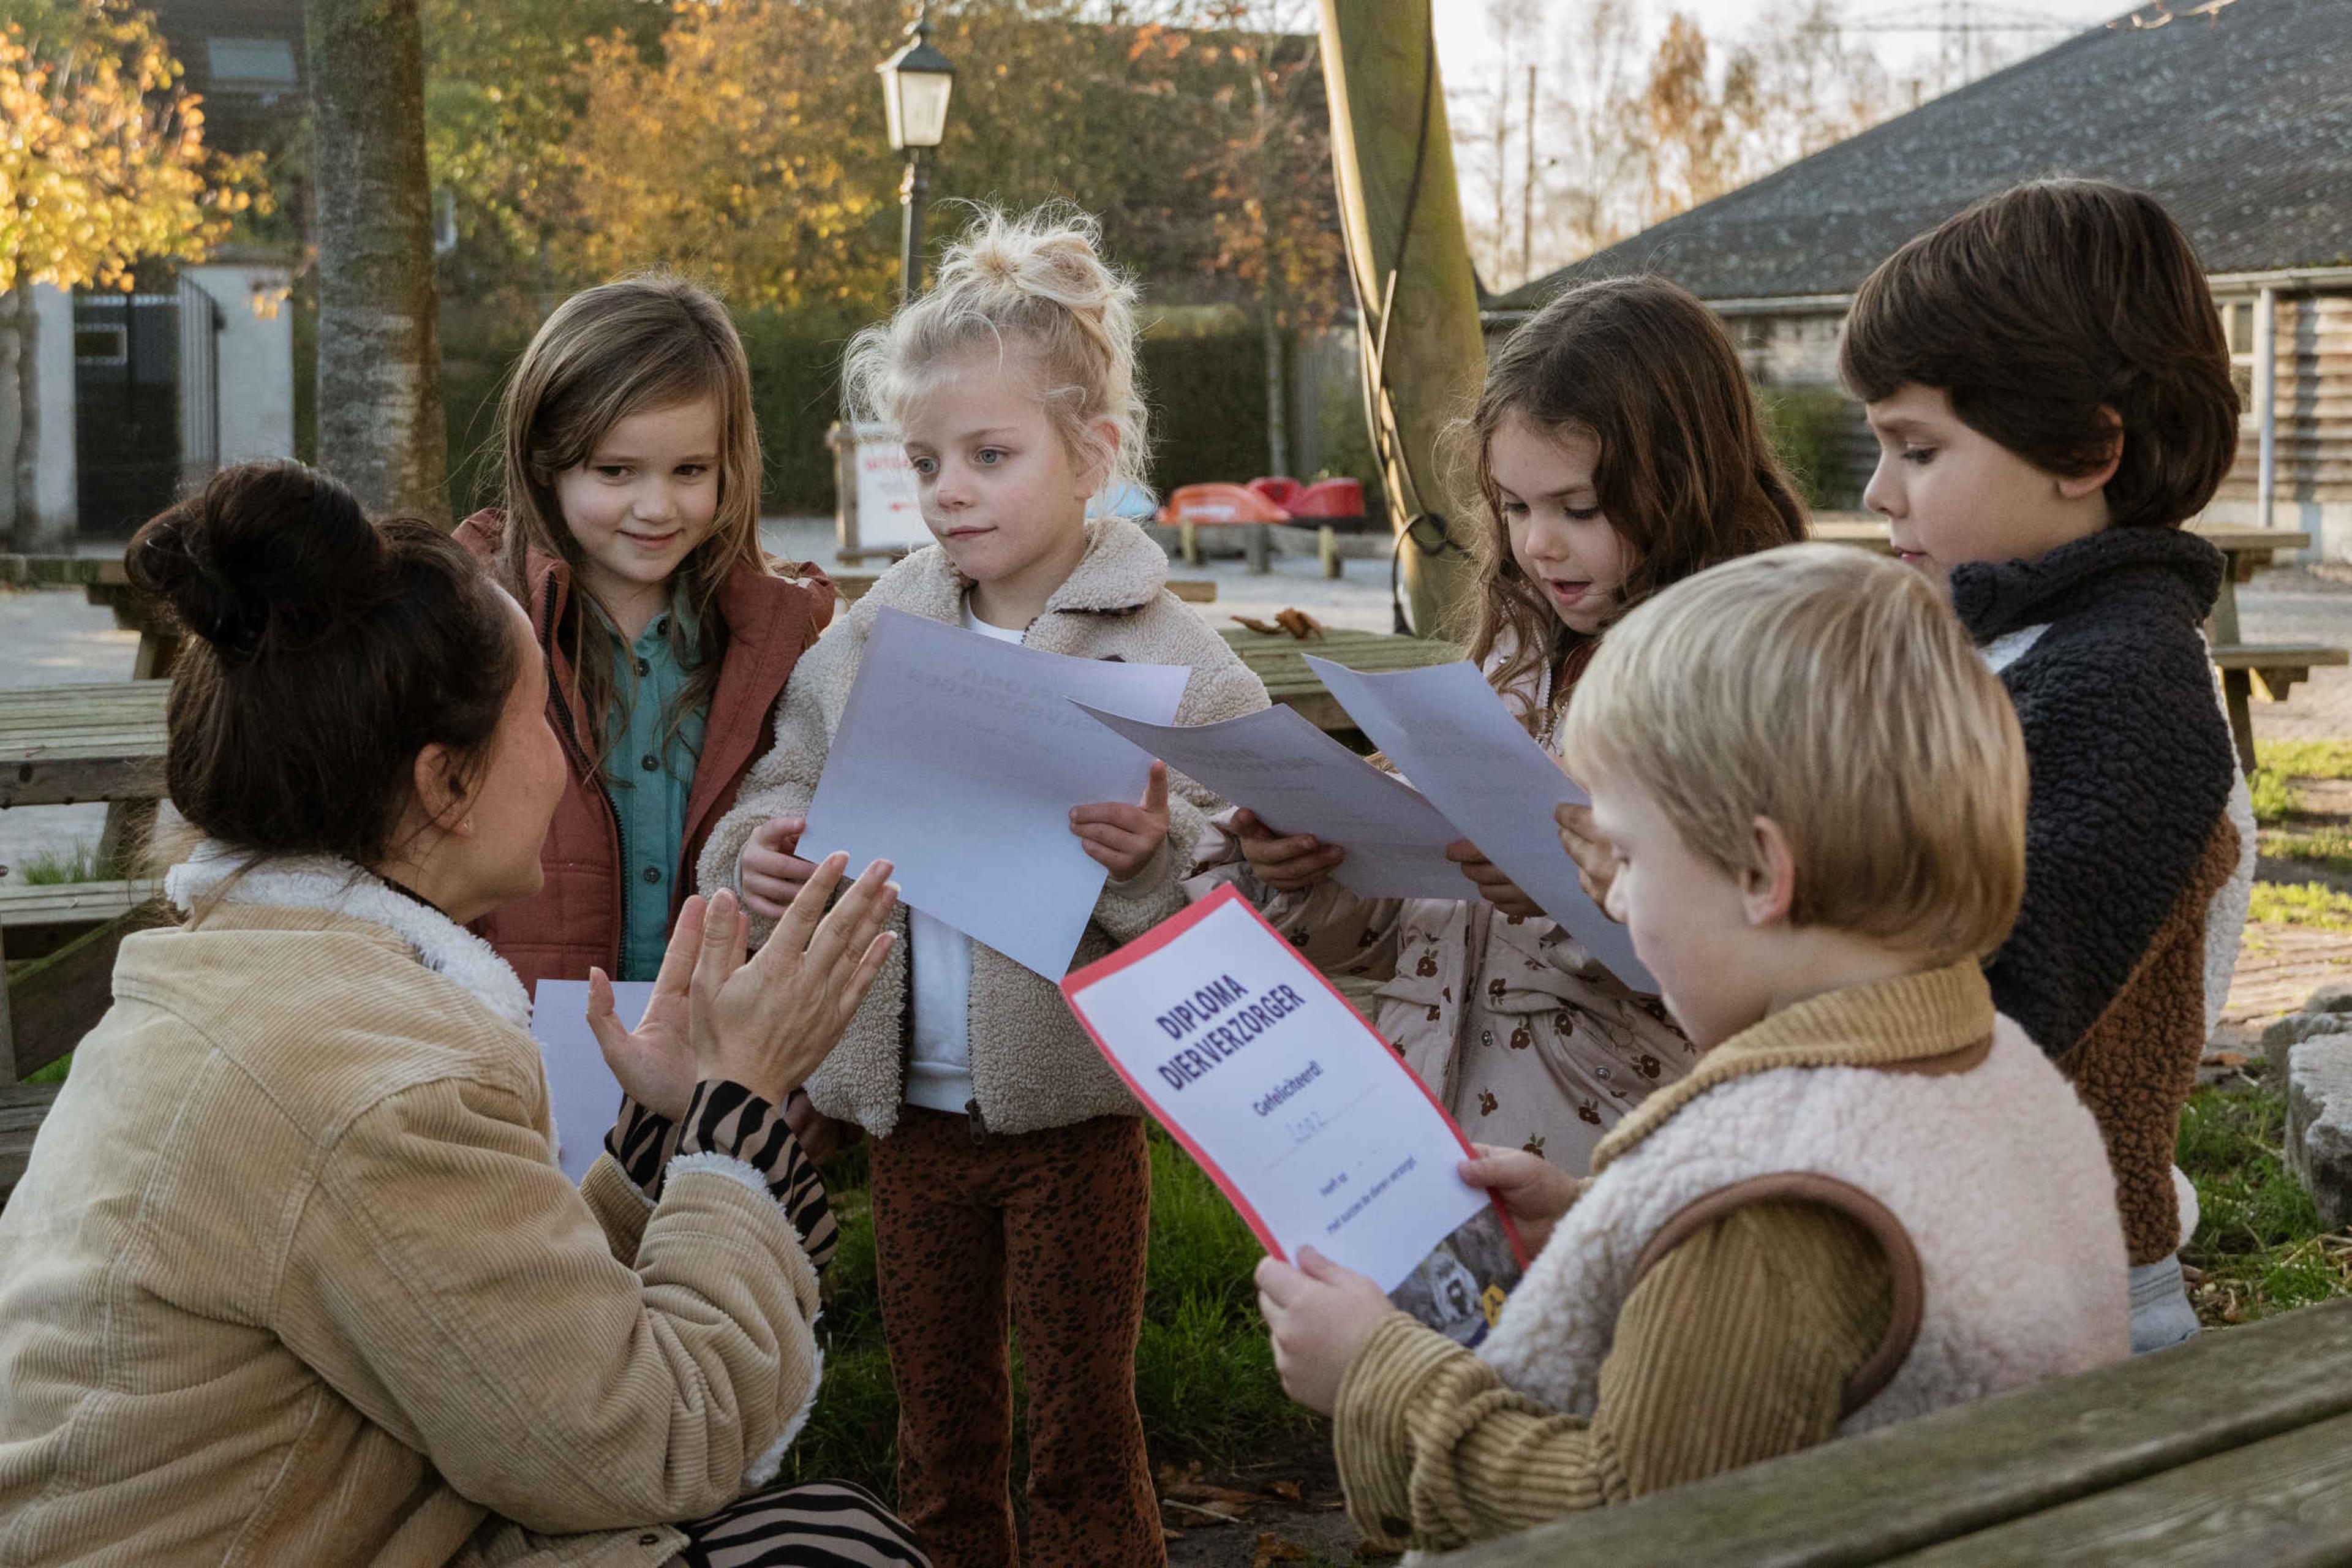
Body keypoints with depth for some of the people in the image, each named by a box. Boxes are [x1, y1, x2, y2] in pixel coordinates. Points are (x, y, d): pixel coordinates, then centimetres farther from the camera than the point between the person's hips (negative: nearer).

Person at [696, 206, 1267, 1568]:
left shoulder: (1167, 659, -10)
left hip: (1073, 1106, -4)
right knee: (939, 1430, 18)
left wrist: (1153, 858, -33)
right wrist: (758, 856, -10)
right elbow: (783, 796, 11)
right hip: (909, 1098, 5)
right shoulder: (871, 640, 3)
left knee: (1082, 1438, 6)